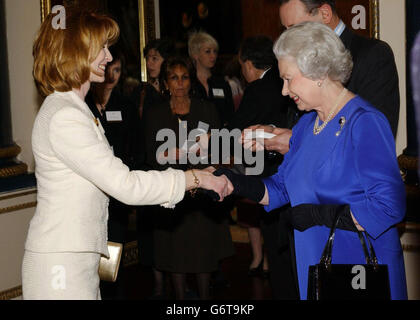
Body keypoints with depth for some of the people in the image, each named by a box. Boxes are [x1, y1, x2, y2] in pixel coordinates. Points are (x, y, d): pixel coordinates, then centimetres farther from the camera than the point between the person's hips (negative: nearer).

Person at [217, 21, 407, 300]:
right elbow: (282, 187, 15)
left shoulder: (365, 123, -17)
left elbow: (389, 206, -23)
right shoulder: (306, 124, 11)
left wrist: (319, 215, -21)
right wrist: (236, 183, -2)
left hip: (362, 267, -7)